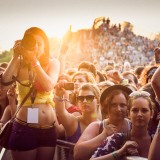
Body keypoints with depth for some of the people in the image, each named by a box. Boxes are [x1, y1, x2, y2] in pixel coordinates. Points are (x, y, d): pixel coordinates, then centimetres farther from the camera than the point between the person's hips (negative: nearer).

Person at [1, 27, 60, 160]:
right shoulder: (19, 63, 1)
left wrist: (34, 60, -16)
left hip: (49, 127, 2)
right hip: (24, 128, -2)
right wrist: (16, 56, -14)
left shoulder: (53, 63, 4)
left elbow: (49, 86, -14)